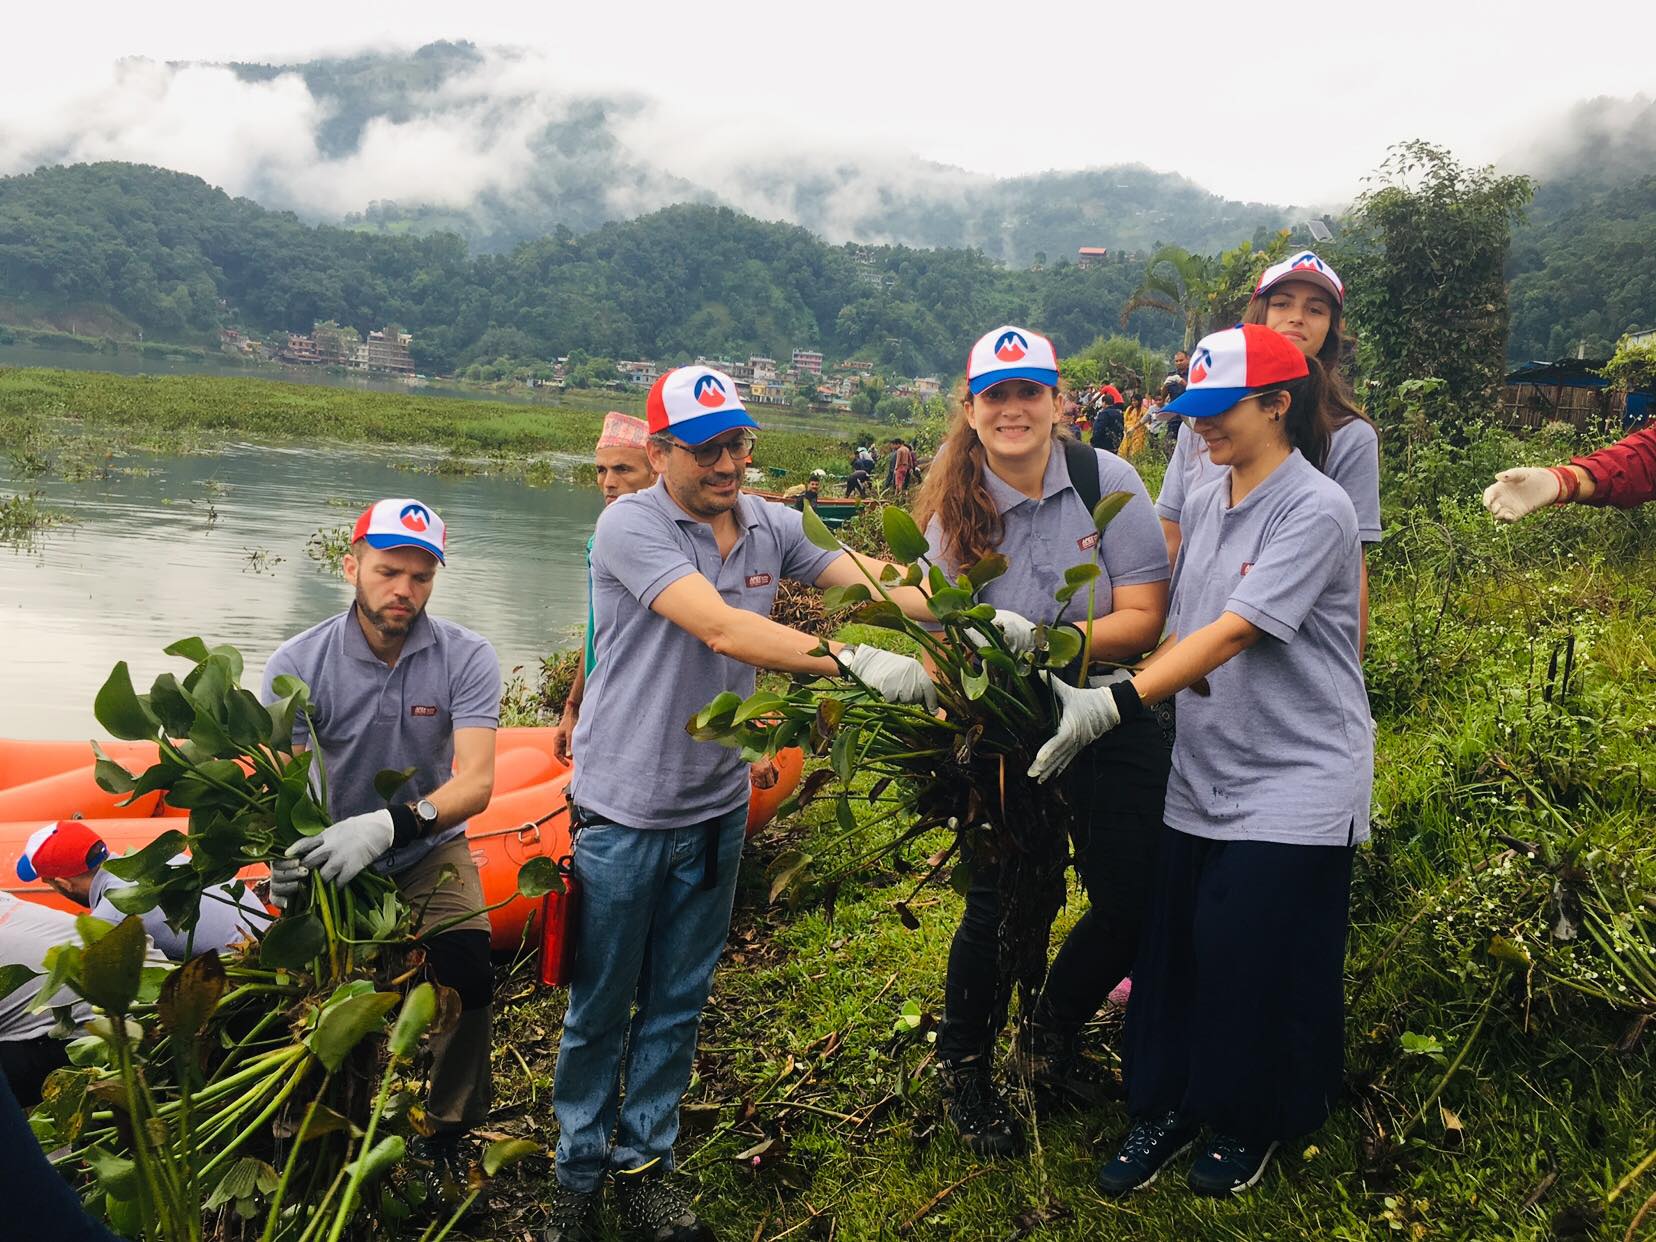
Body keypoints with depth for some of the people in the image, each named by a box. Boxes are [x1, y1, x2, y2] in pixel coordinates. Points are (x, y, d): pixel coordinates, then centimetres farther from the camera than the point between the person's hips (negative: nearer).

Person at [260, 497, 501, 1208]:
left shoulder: (466, 659, -15)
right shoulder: (299, 663, -13)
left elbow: (475, 781, -25)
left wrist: (388, 825, -43)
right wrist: (282, 853, -37)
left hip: (430, 850, 0)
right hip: (332, 855, 1)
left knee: (466, 970, -23)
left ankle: (445, 1137, 2)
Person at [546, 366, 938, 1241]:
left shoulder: (771, 526, 1)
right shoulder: (631, 526, -18)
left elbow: (872, 578, -7)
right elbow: (724, 629, -31)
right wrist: (855, 665, -40)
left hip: (716, 806, 5)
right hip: (625, 812, -4)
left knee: (676, 1002, 16)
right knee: (601, 1006, 10)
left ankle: (643, 1161, 33)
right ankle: (578, 1170, 31)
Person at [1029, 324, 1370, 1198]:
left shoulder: (1316, 510, -15)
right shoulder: (1202, 506, 8)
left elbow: (1234, 633, -24)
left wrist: (1115, 705, -29)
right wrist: (1089, 694, -4)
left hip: (1294, 785, -6)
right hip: (1203, 776, 6)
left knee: (1256, 963, 1)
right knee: (1175, 951, 6)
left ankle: (1251, 1126, 25)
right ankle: (1167, 1109, 26)